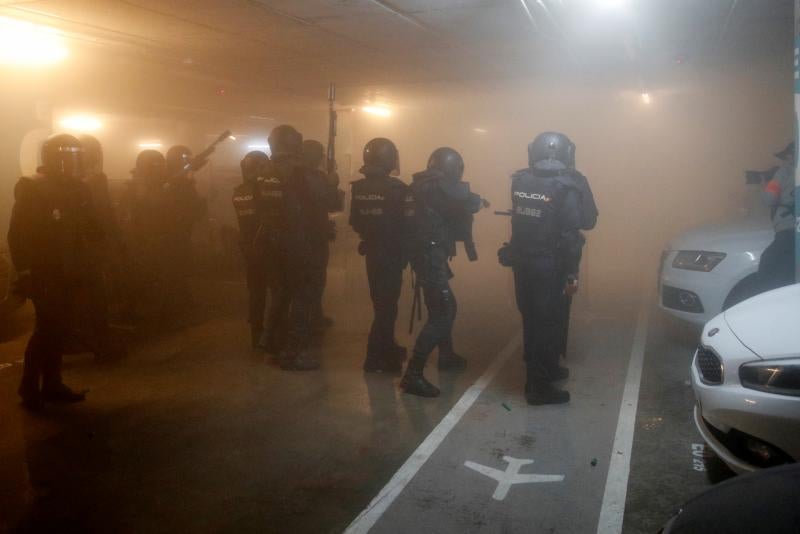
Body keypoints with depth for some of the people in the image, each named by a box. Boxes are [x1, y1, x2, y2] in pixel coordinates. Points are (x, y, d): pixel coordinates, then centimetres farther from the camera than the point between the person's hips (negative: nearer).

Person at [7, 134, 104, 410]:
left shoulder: (76, 190, 9)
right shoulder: (31, 188, -10)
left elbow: (89, 228, 12)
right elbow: (18, 234, -14)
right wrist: (25, 271, -18)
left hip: (66, 273, 6)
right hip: (44, 274, -6)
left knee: (57, 330, 10)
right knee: (47, 329, -6)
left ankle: (52, 384, 19)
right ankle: (29, 387, 8)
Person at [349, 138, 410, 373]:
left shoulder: (359, 188, -1)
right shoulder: (396, 188, -19)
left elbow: (355, 222, 4)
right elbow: (407, 224, -16)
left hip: (371, 252, 6)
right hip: (392, 254, -6)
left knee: (381, 302, 20)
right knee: (387, 305, 1)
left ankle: (386, 349, 33)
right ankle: (376, 359, 3)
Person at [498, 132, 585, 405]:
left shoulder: (519, 182, 0)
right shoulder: (564, 190, -16)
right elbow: (570, 237, -16)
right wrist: (572, 274, -11)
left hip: (521, 262, 6)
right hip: (548, 266, -6)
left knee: (532, 319, 18)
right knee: (546, 322, 3)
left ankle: (547, 369, 36)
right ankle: (539, 386, 8)